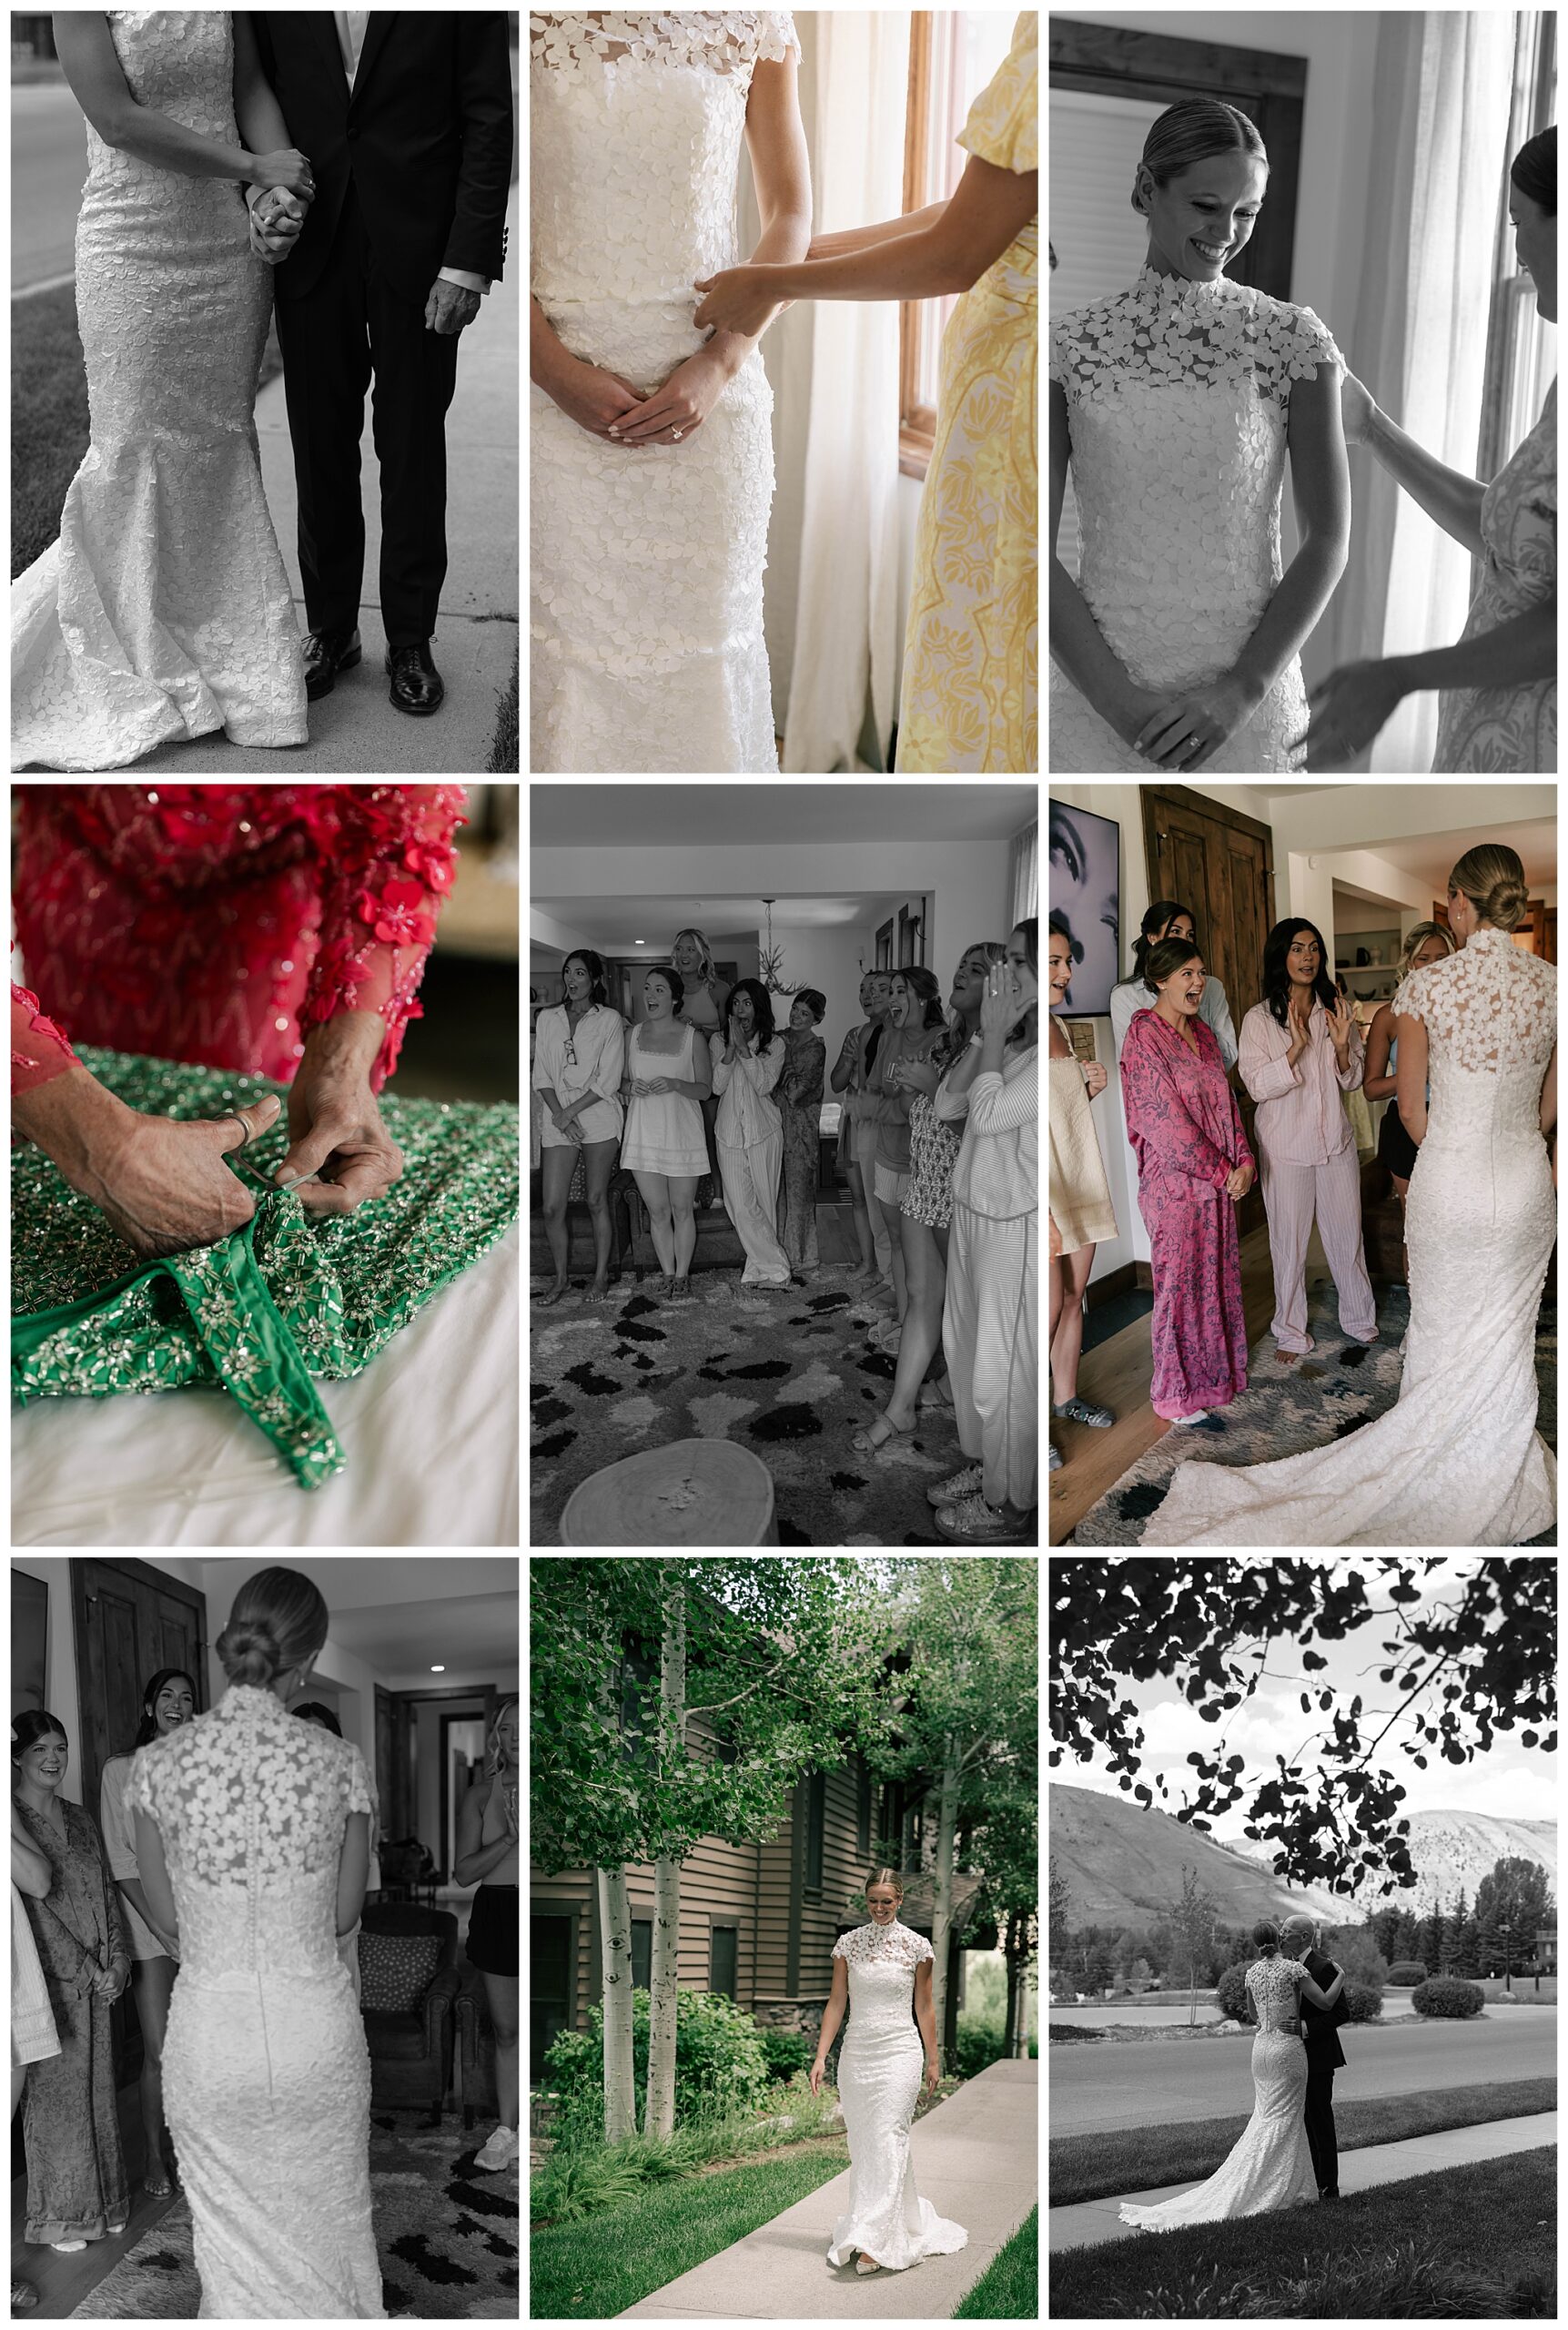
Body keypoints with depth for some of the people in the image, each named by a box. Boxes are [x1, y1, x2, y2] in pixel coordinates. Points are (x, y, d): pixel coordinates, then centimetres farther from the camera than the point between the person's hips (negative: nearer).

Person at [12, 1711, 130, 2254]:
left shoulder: (79, 1819, 13)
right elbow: (33, 1902, -13)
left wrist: (118, 1959, 0)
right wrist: (86, 1968, -13)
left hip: (99, 1979, 6)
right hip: (50, 1975, -6)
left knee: (96, 2085, 10)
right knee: (55, 2090, 0)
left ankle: (99, 2203, 20)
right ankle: (58, 2218, 11)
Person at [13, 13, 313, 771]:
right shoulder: (84, 8, -9)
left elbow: (251, 85, 6)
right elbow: (116, 117, -17)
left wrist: (277, 191, -13)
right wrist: (254, 167, -17)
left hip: (230, 246, 4)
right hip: (134, 249, -4)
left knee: (219, 445, 9)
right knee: (137, 451, 3)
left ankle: (224, 654, 19)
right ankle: (137, 661, 15)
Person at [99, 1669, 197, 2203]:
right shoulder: (121, 1770, 1)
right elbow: (121, 1860, -3)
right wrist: (163, 1924, -10)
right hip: (150, 1923, -3)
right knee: (160, 2052, -4)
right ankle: (153, 2158, 9)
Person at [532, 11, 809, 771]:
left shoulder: (751, 19, 4)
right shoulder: (537, 23, 0)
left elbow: (790, 214, 5)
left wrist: (721, 362, -8)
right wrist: (554, 368, -12)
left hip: (705, 387, 1)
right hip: (564, 380, -1)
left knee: (702, 634, 3)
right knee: (567, 628, -1)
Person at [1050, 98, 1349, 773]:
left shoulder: (1292, 340, 1)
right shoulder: (1071, 347, 2)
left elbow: (1328, 541, 0)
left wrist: (1241, 690, -10)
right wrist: (1118, 697, -12)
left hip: (1244, 703, 0)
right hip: (1098, 692, 0)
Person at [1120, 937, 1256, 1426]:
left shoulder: (1200, 1032, 12)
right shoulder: (1144, 1036, -14)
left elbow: (1225, 1101, 13)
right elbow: (1167, 1123, -18)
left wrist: (1243, 1161, -2)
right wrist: (1223, 1172, -14)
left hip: (1221, 1180, 7)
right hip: (1175, 1181, -7)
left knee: (1218, 1278, 13)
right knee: (1181, 1286, 1)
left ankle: (1215, 1376, 27)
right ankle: (1177, 1397, 12)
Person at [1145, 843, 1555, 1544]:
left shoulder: (1426, 986, -14)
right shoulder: (1550, 985, -6)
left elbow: (1412, 1109, -4)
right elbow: (1549, 1109, 4)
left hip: (1448, 1184, -2)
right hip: (1527, 1185, 2)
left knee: (1442, 1337, 14)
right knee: (1505, 1343, 17)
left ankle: (1434, 1475, 29)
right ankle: (1493, 1485, 31)